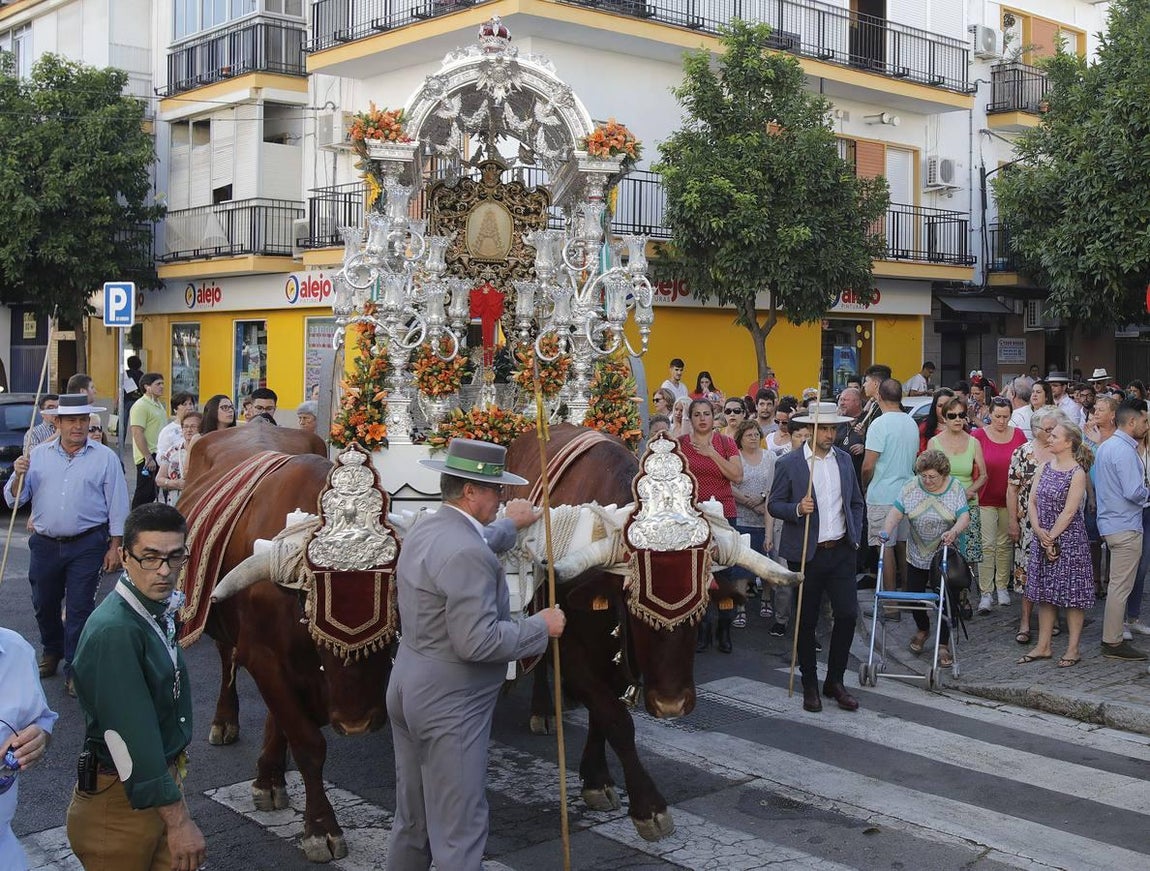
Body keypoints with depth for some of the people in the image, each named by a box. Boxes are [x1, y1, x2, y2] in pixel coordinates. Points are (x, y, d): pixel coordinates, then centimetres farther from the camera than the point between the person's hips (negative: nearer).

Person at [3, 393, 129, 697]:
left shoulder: (105, 458, -3)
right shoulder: (38, 455, 4)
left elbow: (117, 506, -2)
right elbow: (14, 499, 5)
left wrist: (114, 547, -4)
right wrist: (18, 476, -16)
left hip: (86, 546, -3)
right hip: (44, 544, 4)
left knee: (79, 608, -2)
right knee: (44, 604, 17)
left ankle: (74, 669, 7)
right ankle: (52, 651, 41)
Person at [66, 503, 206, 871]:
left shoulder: (160, 611, 3)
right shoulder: (113, 630, -25)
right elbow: (130, 737, -26)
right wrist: (178, 819, -24)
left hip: (166, 777, 8)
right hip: (120, 798, -8)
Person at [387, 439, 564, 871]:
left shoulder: (423, 532, 7)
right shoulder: (468, 555, -23)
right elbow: (477, 642, -26)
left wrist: (507, 524, 38)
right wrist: (541, 626, -15)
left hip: (406, 691, 10)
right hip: (449, 706, -10)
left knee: (411, 821, 21)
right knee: (459, 830, 1)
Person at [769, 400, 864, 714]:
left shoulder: (844, 460, 8)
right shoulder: (789, 463, -5)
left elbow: (856, 503, 17)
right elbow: (773, 504, -3)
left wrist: (855, 537, 6)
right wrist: (797, 509, -21)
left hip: (841, 552, 3)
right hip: (806, 554, -3)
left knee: (848, 614, -2)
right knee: (806, 622, 6)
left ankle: (835, 681, 14)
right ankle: (810, 685, 19)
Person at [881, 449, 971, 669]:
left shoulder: (956, 488, -6)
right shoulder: (911, 487, -3)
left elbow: (964, 516, -15)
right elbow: (896, 512, -10)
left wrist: (954, 532, -35)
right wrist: (886, 531, -28)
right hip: (917, 555, 2)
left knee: (946, 599, -5)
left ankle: (943, 645, 7)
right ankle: (922, 629, 36)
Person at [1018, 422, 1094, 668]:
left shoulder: (1077, 473, -11)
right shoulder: (1044, 467, 8)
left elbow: (1068, 512, -15)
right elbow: (1032, 502, 5)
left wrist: (1051, 538, -14)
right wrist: (1039, 532, -8)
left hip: (1068, 539, -6)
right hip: (1042, 539, 7)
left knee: (1072, 593, 0)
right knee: (1045, 594, 11)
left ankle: (1073, 649, 8)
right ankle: (1043, 646, 19)